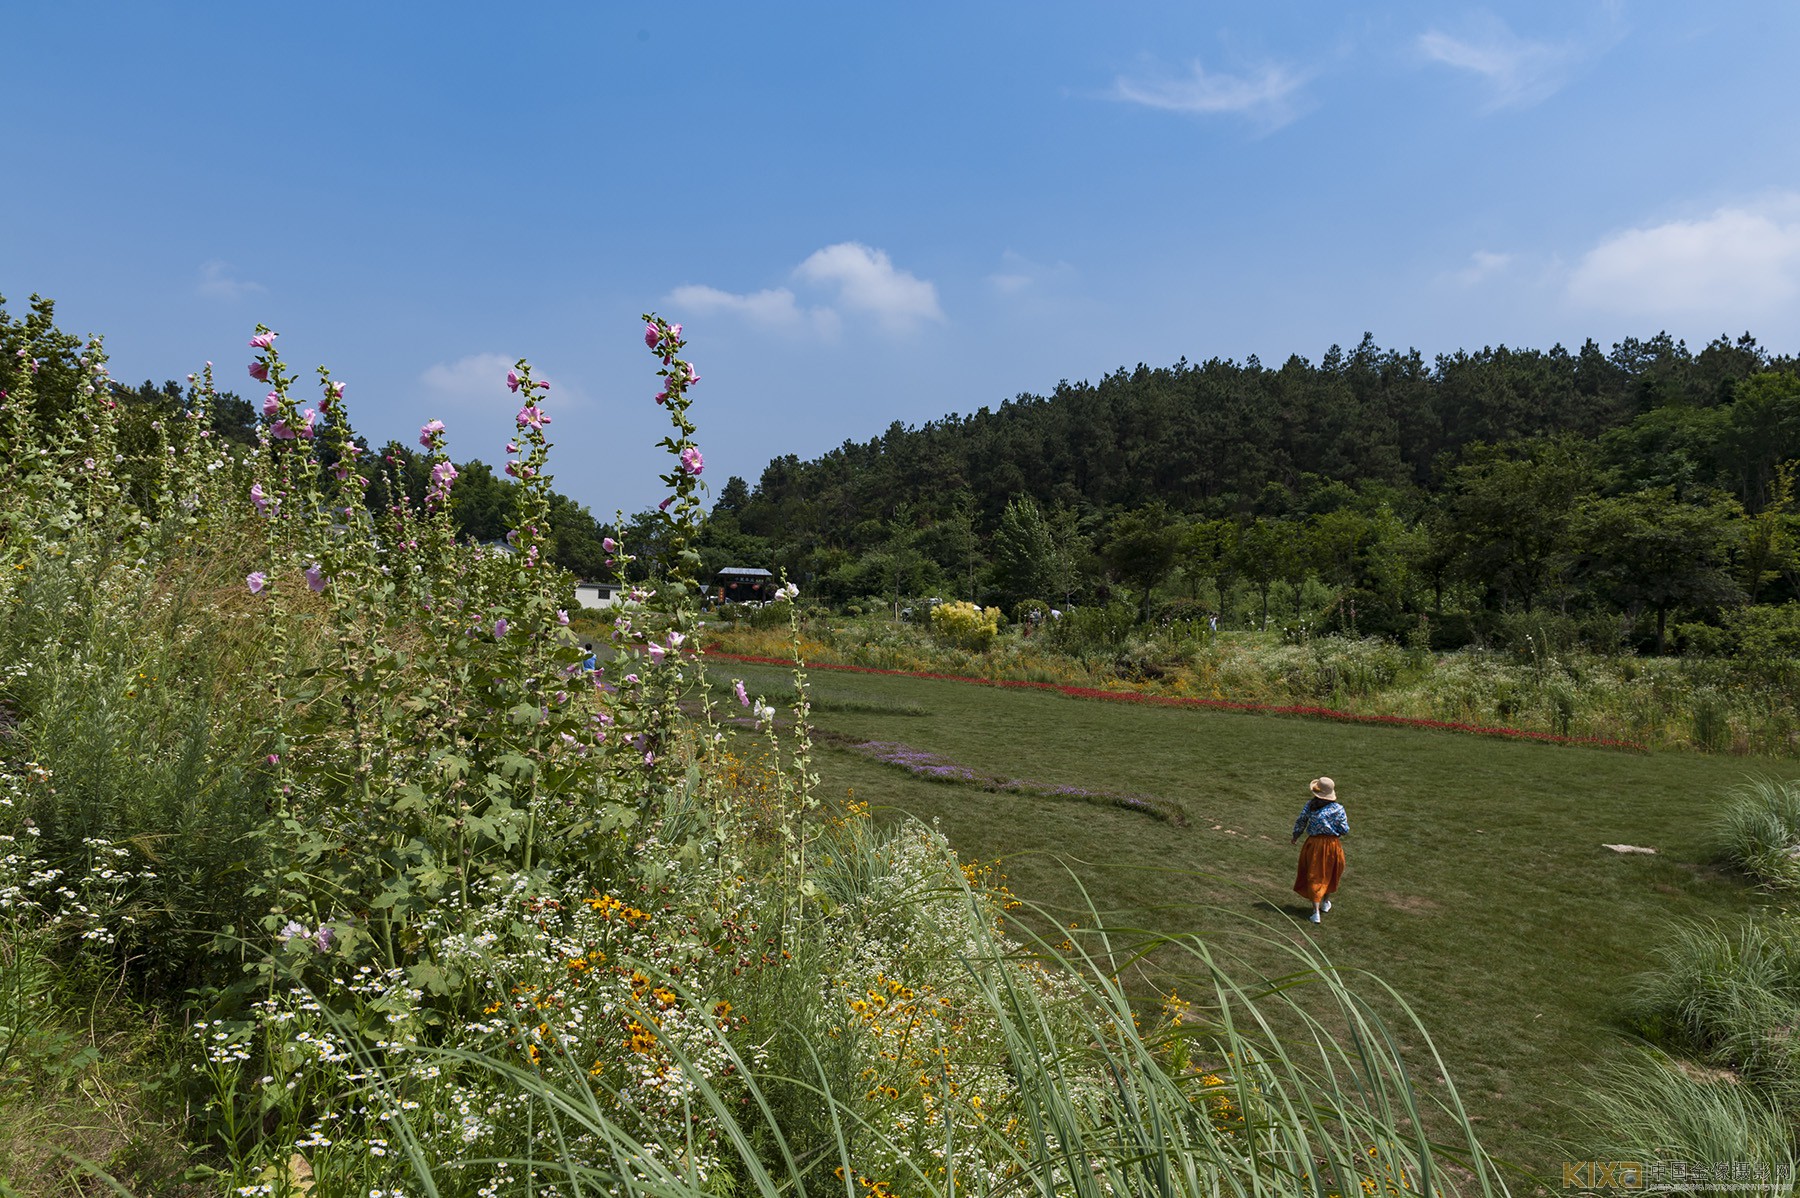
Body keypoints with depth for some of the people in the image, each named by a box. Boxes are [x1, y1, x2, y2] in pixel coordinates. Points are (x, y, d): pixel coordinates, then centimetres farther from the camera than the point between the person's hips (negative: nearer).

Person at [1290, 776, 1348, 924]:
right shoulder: (1338, 809, -12)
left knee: (1314, 877, 6)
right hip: (1332, 844, 0)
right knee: (1330, 874, 24)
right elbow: (1345, 831, -7)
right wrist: (1345, 821, 15)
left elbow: (1300, 823, 0)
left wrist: (1294, 838, 17)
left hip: (1314, 844, 0)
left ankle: (1316, 911, -3)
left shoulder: (1310, 805, -7)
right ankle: (1325, 903, 40)